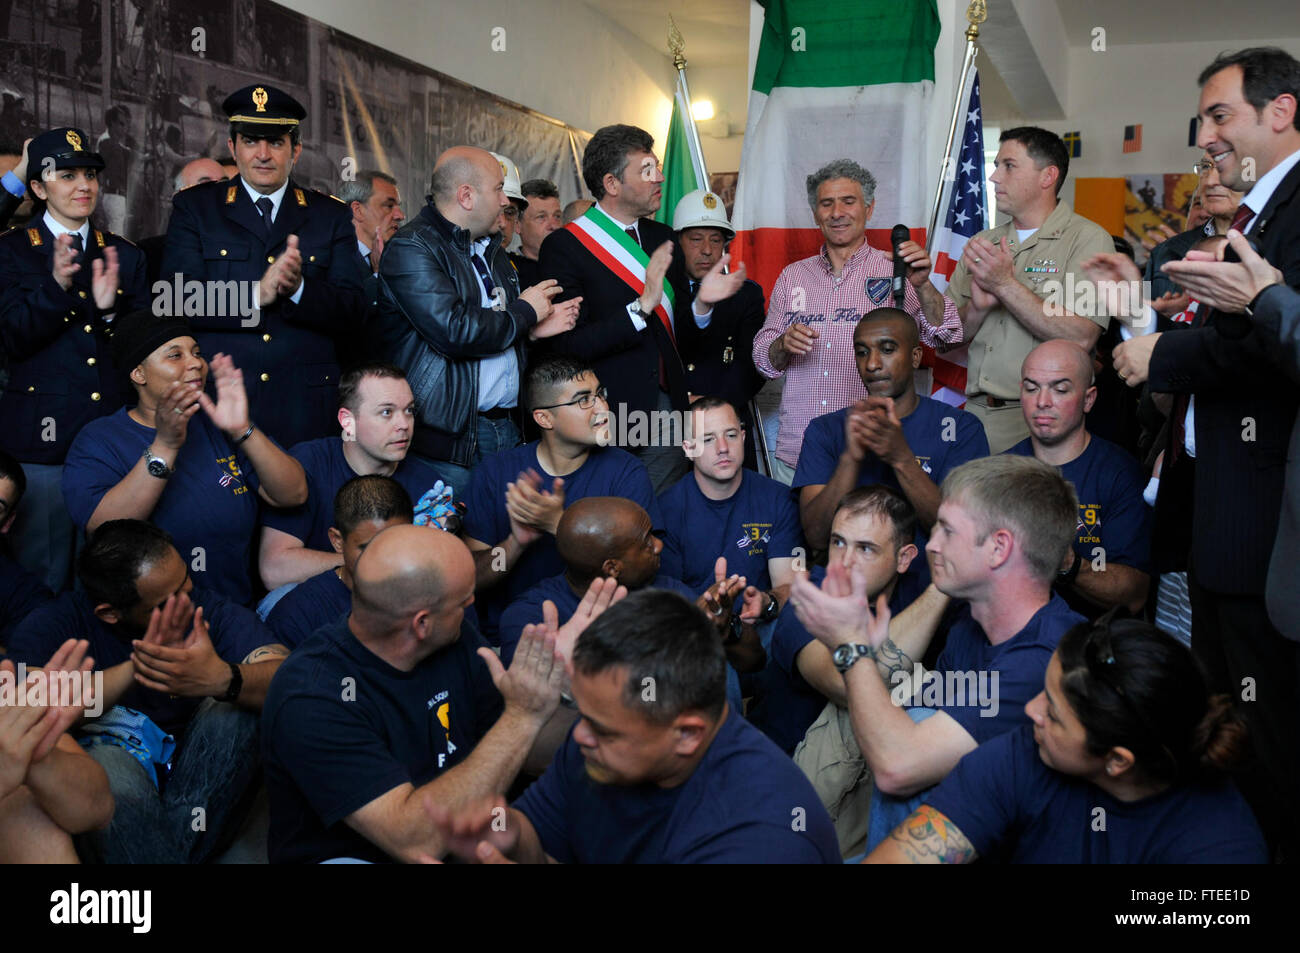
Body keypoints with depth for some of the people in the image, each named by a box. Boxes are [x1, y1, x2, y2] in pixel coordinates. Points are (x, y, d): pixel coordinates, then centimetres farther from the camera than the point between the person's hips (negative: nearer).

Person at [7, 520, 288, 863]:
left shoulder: (210, 613, -4)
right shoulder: (55, 625, -5)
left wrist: (223, 680, -43)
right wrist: (133, 668, -35)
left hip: (203, 795, 3)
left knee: (238, 704, -23)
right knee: (107, 762, -34)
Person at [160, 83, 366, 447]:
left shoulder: (332, 215, 11)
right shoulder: (194, 207, 8)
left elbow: (349, 311, 2)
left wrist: (298, 288, -17)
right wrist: (257, 294, -17)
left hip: (303, 404, 1)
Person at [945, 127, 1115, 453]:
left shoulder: (1088, 239, -1)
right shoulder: (981, 243, 16)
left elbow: (1080, 337, -15)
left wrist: (1005, 284, -13)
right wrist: (977, 307, -8)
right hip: (976, 412, 4)